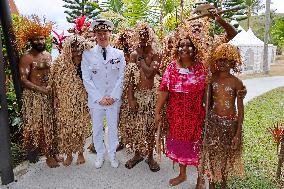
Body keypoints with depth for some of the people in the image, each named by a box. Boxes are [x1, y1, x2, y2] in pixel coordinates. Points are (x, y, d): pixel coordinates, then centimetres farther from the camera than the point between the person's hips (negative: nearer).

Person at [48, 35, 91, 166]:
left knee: (81, 127, 11)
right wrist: (56, 100, -4)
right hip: (65, 102, 0)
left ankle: (80, 152, 32)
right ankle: (69, 154, 30)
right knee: (66, 127, 9)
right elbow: (54, 83, -1)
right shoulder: (60, 62, -6)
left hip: (82, 102, 0)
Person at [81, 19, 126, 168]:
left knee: (113, 128, 14)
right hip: (95, 100, 0)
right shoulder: (87, 54, -3)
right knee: (97, 130, 12)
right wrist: (99, 98, -11)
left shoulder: (119, 54, 1)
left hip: (114, 100, 1)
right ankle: (100, 155, 34)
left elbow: (121, 78, 0)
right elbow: (86, 79, -5)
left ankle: (112, 155, 34)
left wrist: (113, 96, -9)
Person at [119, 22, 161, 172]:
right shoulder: (133, 54, 5)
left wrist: (140, 57, -11)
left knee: (150, 126, 3)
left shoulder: (155, 55, -3)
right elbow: (129, 78, -2)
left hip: (150, 94, -2)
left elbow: (149, 73, -20)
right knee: (134, 125, 6)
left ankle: (150, 156, 20)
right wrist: (130, 98, -10)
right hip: (135, 94, 3)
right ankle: (137, 154, 25)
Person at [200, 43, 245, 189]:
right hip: (213, 121, 2)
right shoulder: (211, 79, -1)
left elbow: (240, 109, -6)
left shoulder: (237, 82, -8)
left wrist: (238, 133, -8)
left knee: (227, 154, 13)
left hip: (230, 122, -1)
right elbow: (209, 103, 6)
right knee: (212, 154, 9)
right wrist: (205, 122, 5)